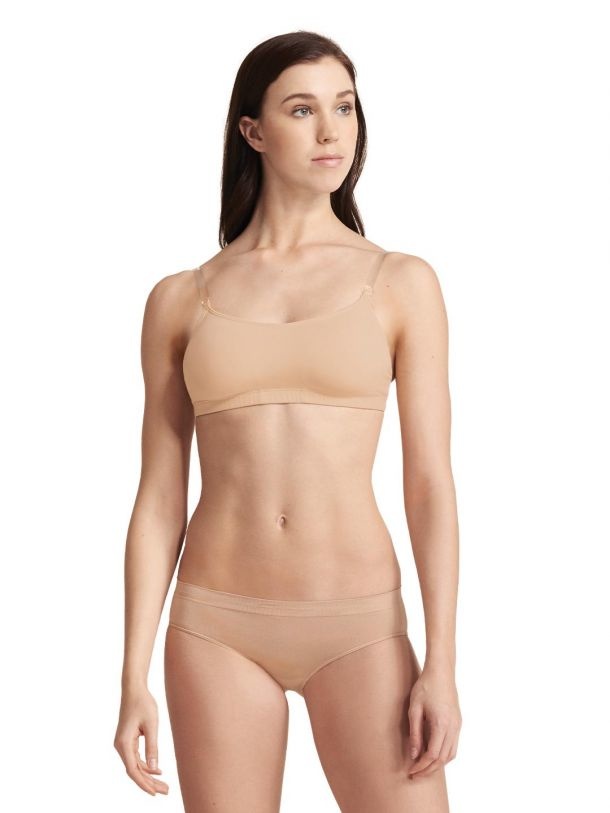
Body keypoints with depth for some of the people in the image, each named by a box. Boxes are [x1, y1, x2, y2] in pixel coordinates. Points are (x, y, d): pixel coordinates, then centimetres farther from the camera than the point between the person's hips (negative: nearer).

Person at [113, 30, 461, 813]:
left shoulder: (403, 284, 1)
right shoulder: (179, 301, 4)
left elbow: (431, 482, -3)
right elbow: (158, 501, 4)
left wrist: (442, 663, -10)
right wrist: (133, 680, -1)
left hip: (356, 630, -1)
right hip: (220, 630, 1)